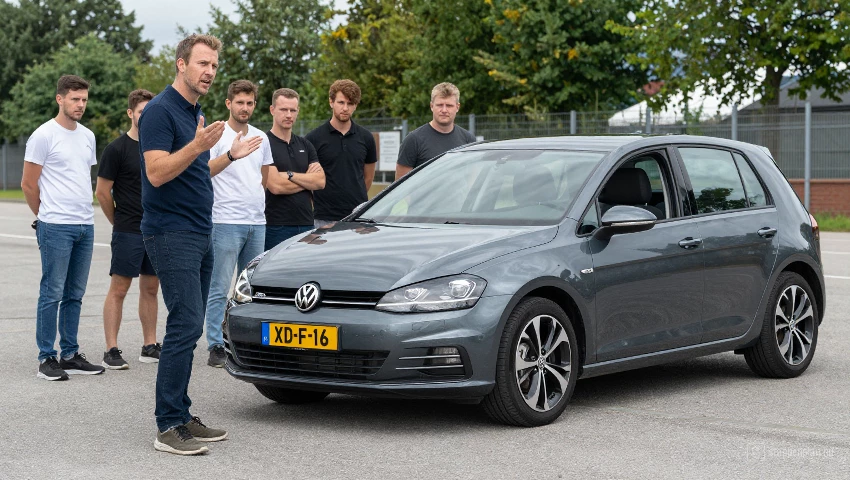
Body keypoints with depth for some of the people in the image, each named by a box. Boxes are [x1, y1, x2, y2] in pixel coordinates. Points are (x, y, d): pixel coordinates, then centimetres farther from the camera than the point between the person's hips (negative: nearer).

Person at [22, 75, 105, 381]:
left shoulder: (87, 136, 14)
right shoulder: (44, 135, -7)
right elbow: (28, 185, -4)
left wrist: (84, 212, 17)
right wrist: (46, 217, 5)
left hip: (86, 226, 7)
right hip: (56, 228, -7)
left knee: (75, 295, 11)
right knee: (52, 294, -3)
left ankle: (70, 355, 18)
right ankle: (46, 359, 2)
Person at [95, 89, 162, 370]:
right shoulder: (117, 149, -7)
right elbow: (102, 193, -5)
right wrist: (120, 222, 3)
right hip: (128, 233, -6)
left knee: (150, 288, 10)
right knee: (119, 289, -4)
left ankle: (150, 347, 17)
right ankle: (111, 352, -3)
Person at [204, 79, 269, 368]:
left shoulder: (260, 137, 14)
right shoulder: (217, 135, -5)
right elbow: (205, 171, -21)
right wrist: (232, 154, -34)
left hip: (257, 223, 6)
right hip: (226, 222, -6)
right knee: (219, 289, -5)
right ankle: (216, 347, -3)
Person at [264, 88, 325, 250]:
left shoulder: (305, 145, 15)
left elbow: (320, 181, 3)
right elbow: (275, 186, -15)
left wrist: (289, 175, -10)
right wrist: (307, 180, -1)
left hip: (306, 223, 6)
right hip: (277, 226, -6)